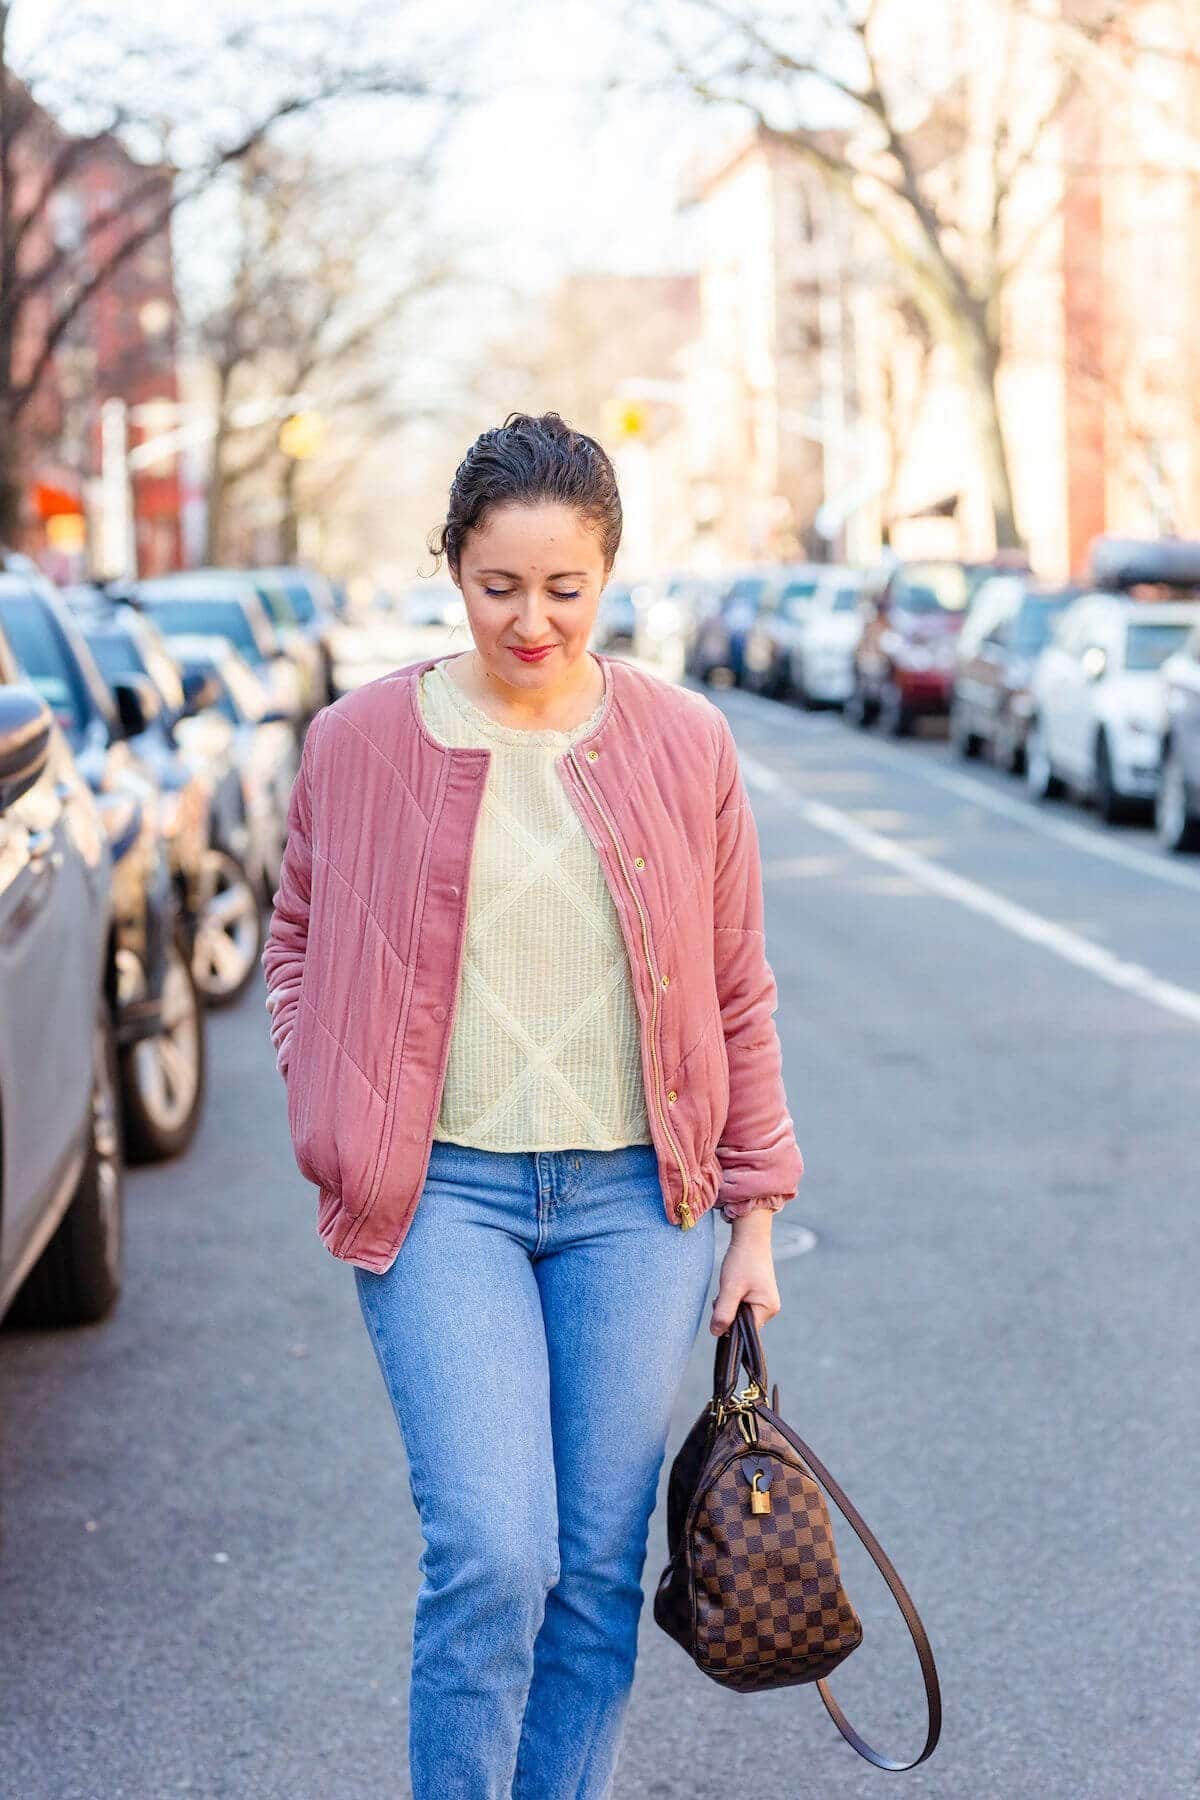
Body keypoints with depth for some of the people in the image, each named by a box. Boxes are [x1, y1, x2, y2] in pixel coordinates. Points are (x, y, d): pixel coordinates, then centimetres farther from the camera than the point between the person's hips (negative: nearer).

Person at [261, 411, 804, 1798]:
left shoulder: (683, 743, 1)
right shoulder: (363, 740, -1)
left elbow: (737, 993, 7)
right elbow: (296, 941, 14)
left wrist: (754, 1212, 7)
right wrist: (335, 1124, 2)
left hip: (635, 1197, 2)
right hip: (443, 1194, -2)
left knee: (601, 1567, 6)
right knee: (493, 1555, -12)